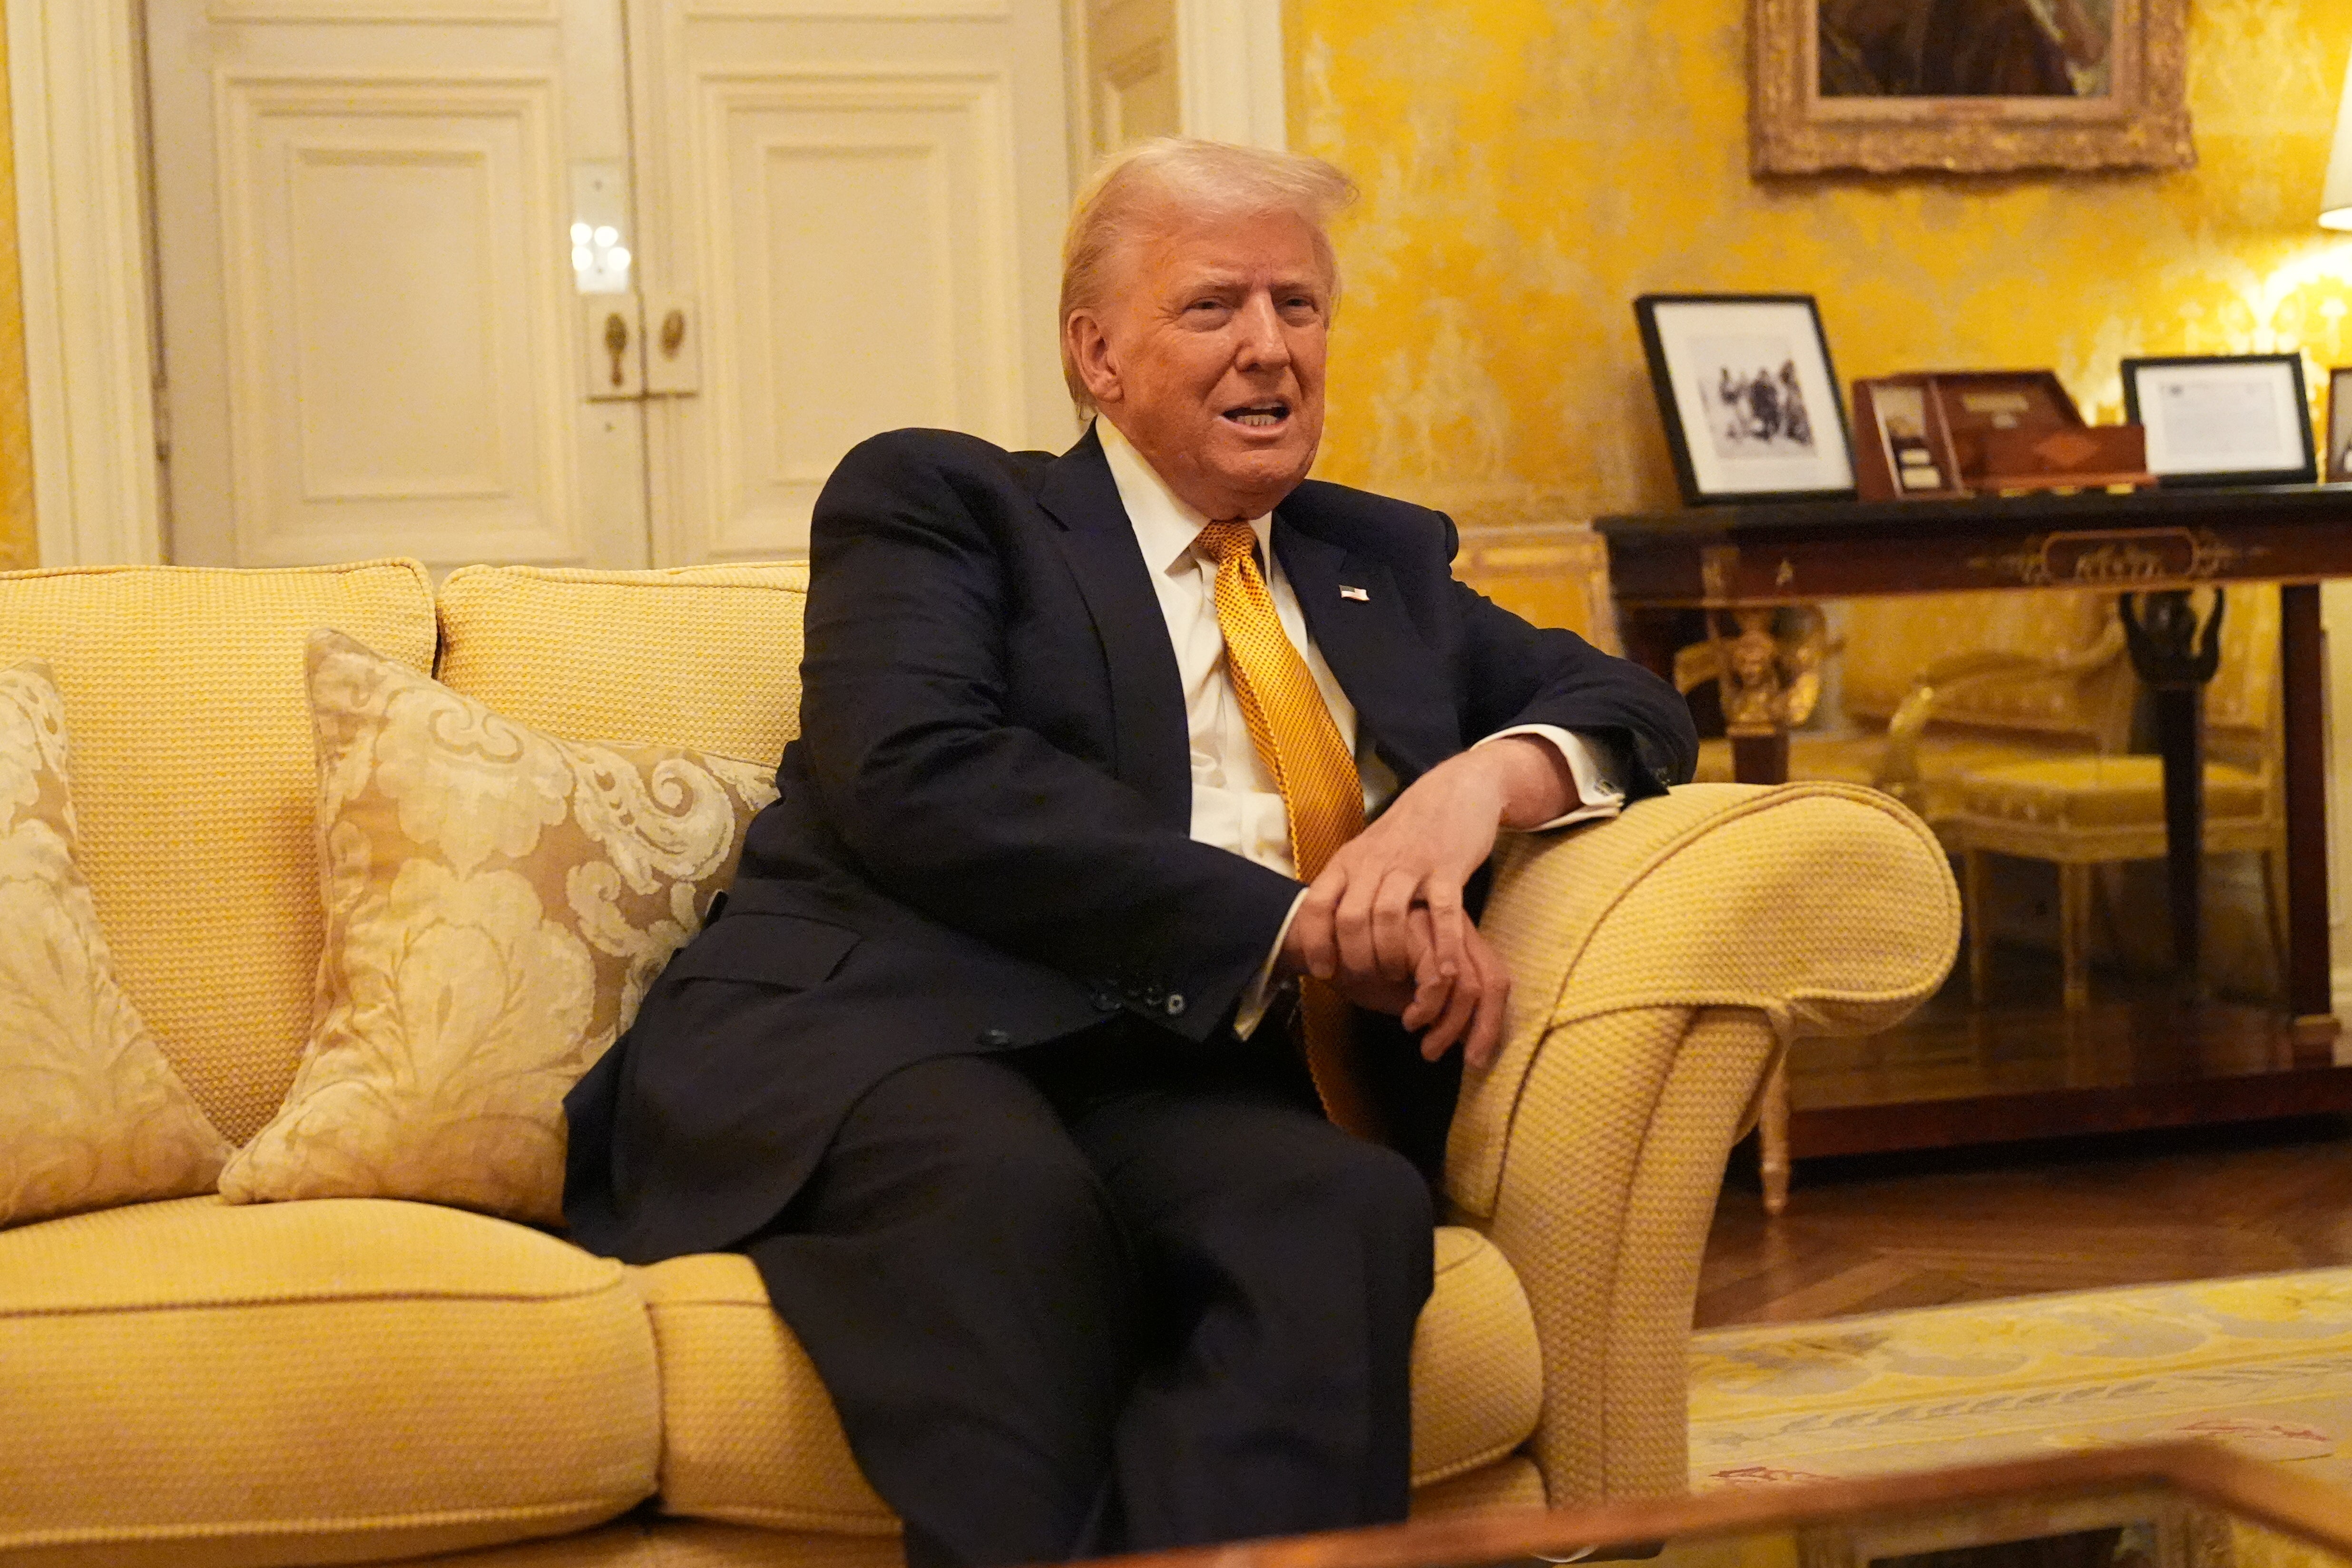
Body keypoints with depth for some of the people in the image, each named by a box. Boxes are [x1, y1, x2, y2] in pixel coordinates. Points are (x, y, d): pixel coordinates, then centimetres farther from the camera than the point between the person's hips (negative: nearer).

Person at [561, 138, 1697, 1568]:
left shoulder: (1385, 565, 29)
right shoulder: (936, 503, 13)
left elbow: (1625, 708, 24)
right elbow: (918, 778, -5)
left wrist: (1487, 777, -2)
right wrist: (1294, 926, -13)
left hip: (1182, 1081, 4)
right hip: (871, 1036, -3)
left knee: (1353, 1209, -32)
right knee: (1011, 1188, -38)